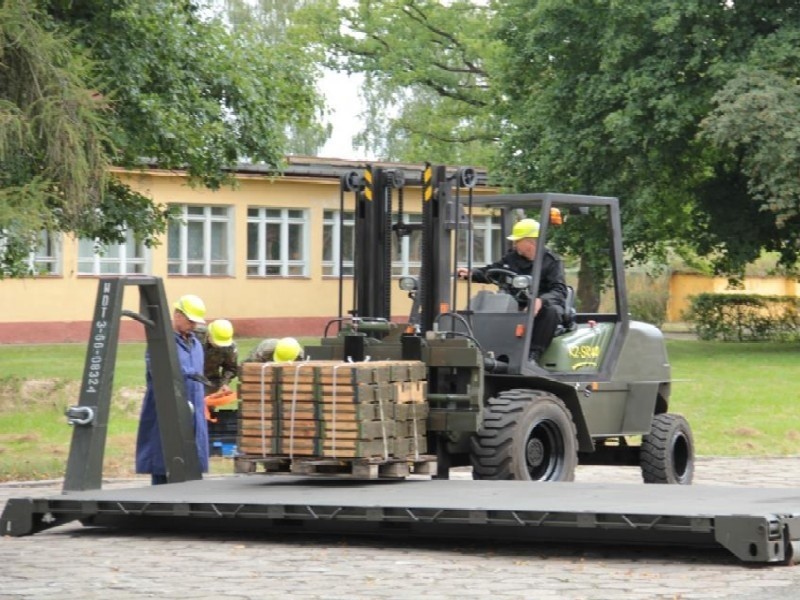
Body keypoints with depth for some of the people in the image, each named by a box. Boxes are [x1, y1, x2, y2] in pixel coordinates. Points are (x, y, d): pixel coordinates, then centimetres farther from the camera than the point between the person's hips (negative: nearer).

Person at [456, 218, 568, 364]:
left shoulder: (552, 262, -7)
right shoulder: (513, 258, 10)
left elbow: (560, 291, -18)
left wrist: (541, 300, -39)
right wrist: (471, 273, -2)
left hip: (542, 307, -5)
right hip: (518, 308, 5)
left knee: (552, 311, -38)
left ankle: (534, 354, -39)